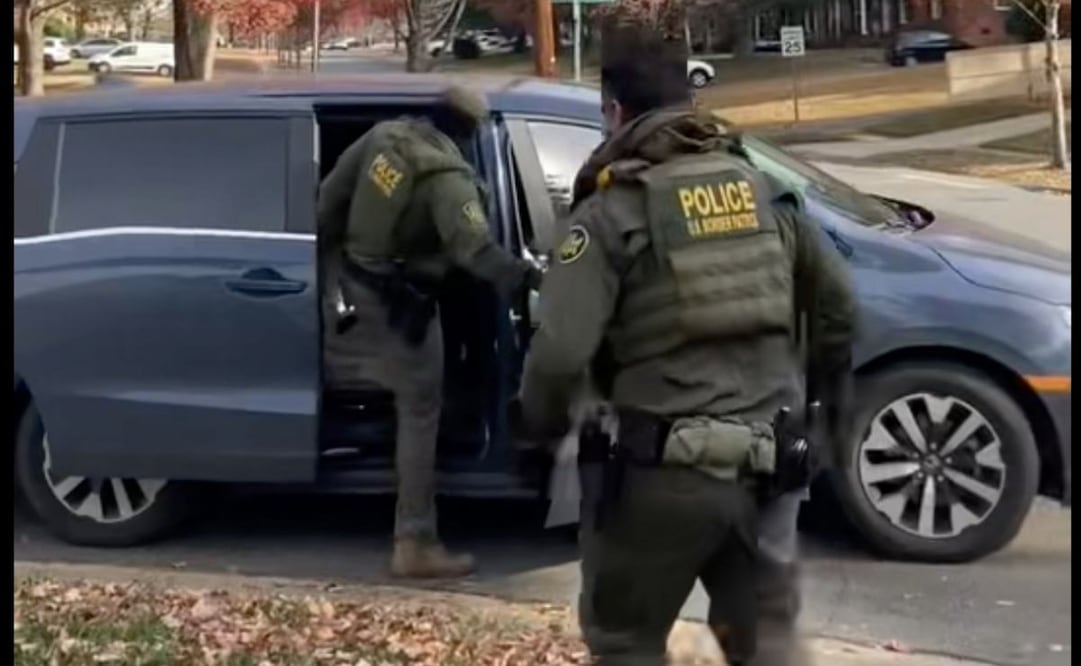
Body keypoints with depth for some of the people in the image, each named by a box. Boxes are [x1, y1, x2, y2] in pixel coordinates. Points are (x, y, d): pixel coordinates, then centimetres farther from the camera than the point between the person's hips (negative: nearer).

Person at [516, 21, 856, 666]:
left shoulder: (614, 210, -8)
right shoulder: (763, 189, 9)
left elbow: (560, 351, -17)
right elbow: (838, 303, 14)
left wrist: (541, 429, 2)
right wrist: (816, 392, 29)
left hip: (670, 467, -5)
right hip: (766, 461, 5)